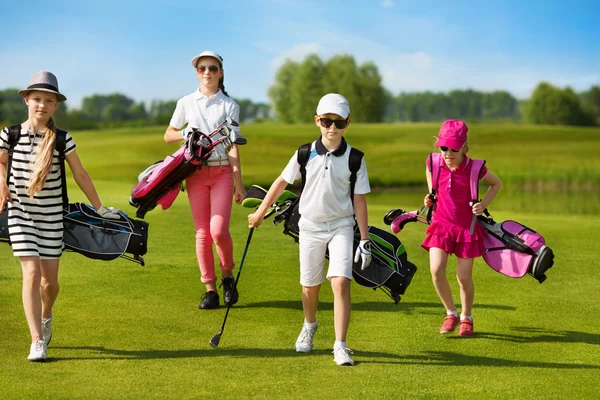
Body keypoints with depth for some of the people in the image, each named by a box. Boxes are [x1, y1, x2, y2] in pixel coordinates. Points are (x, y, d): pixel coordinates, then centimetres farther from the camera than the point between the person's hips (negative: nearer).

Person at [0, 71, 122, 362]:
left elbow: (80, 175, 3)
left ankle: (45, 316, 41)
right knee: (31, 273, -12)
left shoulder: (61, 139, -6)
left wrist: (99, 208, 8)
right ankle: (37, 342, -9)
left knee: (50, 280, 7)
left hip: (51, 215, 1)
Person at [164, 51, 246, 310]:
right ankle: (210, 289, 9)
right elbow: (168, 135, 16)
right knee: (202, 233, 1)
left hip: (222, 172, -2)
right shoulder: (186, 103, 8)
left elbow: (232, 146, 0)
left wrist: (239, 183, -5)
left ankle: (227, 275, 13)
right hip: (196, 173, 2)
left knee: (219, 230, -14)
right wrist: (184, 133, -7)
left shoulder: (229, 105, 3)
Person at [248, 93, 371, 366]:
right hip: (310, 224, 2)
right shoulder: (305, 154, -3)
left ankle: (340, 346, -13)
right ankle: (309, 326, 43)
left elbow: (359, 200, -3)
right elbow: (282, 181, 9)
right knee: (310, 285, 12)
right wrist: (261, 211, 12)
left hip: (341, 226, -2)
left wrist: (364, 240, -4)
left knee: (340, 282, -17)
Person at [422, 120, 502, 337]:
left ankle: (466, 318, 29)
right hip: (441, 224, 2)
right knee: (436, 270, -16)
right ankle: (451, 313, 8)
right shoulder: (434, 164, -6)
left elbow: (496, 183, 4)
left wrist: (483, 204, -8)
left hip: (466, 227, -2)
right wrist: (430, 199, 0)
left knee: (464, 277, 2)